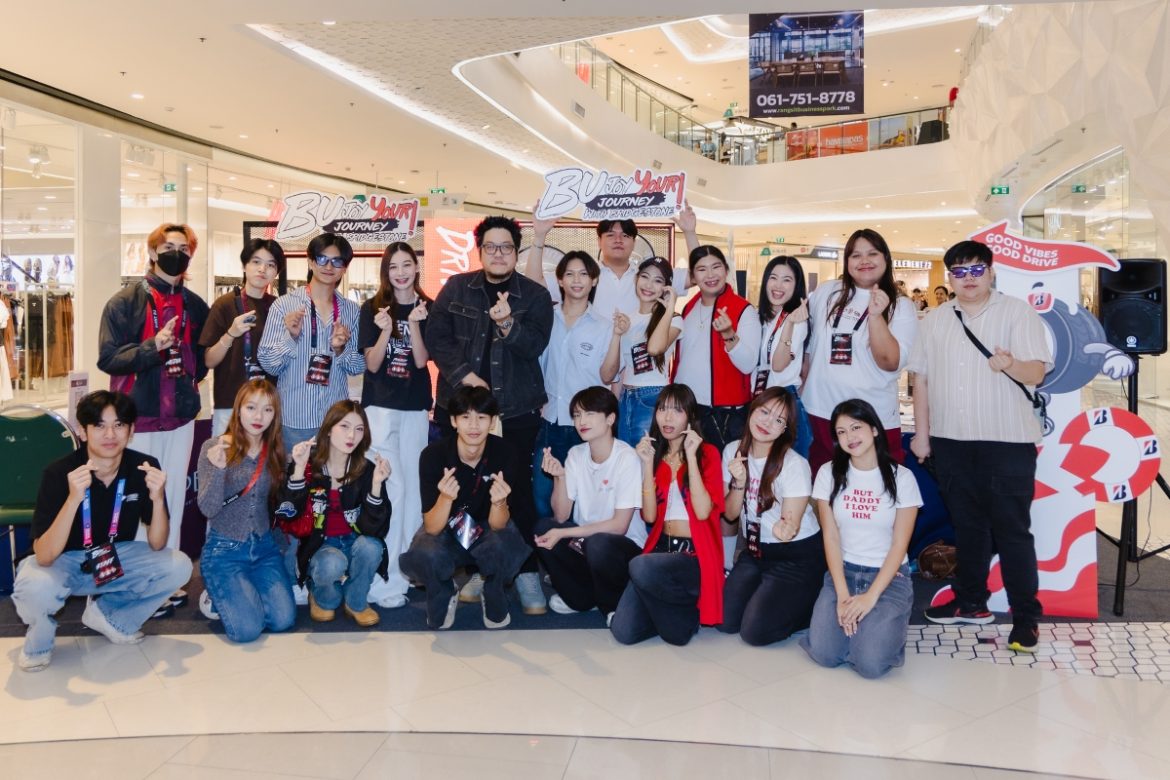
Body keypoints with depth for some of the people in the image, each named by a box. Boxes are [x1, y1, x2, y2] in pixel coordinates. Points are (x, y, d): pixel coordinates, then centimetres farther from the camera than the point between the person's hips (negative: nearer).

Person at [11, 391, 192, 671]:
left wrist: (157, 499, -32)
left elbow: (156, 545, -13)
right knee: (35, 588, -36)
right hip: (62, 562, -3)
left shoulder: (145, 467, -16)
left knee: (178, 567, -21)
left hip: (117, 558, 3)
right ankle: (39, 638, 3)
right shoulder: (58, 472, -23)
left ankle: (106, 614, 7)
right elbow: (44, 557, -29)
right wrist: (74, 499, -43)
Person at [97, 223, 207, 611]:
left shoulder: (196, 306, 9)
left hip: (181, 416, 4)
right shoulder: (127, 300, -3)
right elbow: (107, 357, -10)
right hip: (138, 416, -4)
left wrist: (193, 374, 3)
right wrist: (153, 346, -22)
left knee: (174, 498, 11)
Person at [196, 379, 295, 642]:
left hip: (264, 547, 4)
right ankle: (216, 597, 19)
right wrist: (218, 469, -32)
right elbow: (208, 509, -18)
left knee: (283, 620, -8)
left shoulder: (275, 451, 2)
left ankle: (243, 593, 23)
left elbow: (280, 504, 6)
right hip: (224, 550, -4)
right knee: (247, 628, -15)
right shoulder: (214, 447, -11)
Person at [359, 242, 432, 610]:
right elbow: (371, 365, -4)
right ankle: (382, 581, -5)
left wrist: (414, 325, -20)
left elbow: (421, 361, -5)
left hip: (415, 408, 3)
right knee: (392, 488, -10)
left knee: (412, 488, 9)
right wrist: (385, 331, -21)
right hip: (380, 406, -3)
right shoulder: (372, 308, 0)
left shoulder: (428, 309, 4)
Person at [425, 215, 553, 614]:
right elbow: (436, 337, 3)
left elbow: (535, 345, -7)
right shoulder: (456, 288, 8)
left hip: (517, 409, -1)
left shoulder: (535, 295, 4)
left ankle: (527, 571, 8)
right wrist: (462, 375, -9)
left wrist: (508, 325, -26)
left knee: (518, 488, -3)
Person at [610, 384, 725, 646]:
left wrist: (691, 457, -15)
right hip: (662, 548, 4)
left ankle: (691, 610, -5)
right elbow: (649, 515, -1)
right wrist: (647, 464, -8)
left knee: (641, 568, -35)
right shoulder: (654, 455, 12)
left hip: (696, 555, -3)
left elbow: (703, 511, -14)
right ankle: (672, 607, 13)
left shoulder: (707, 453, 1)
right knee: (624, 632, -16)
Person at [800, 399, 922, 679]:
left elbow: (899, 544, -7)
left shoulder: (901, 477, -5)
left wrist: (871, 596, -16)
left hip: (889, 576, -2)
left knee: (870, 663, -22)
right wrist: (842, 595, -13)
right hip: (842, 572, 2)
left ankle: (885, 624, 11)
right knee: (824, 653, -19)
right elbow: (831, 537, -3)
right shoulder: (829, 474, 0)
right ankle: (849, 616, 12)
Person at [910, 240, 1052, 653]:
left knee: (1012, 529, -1)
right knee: (967, 525, 14)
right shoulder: (935, 320, 10)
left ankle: (1026, 616, 9)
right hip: (951, 441, 4)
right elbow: (922, 378, 12)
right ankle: (971, 601, 27)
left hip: (1006, 441, -4)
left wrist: (1011, 365, -33)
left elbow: (1037, 372, -10)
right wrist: (921, 432, 8)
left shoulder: (1018, 312, -2)